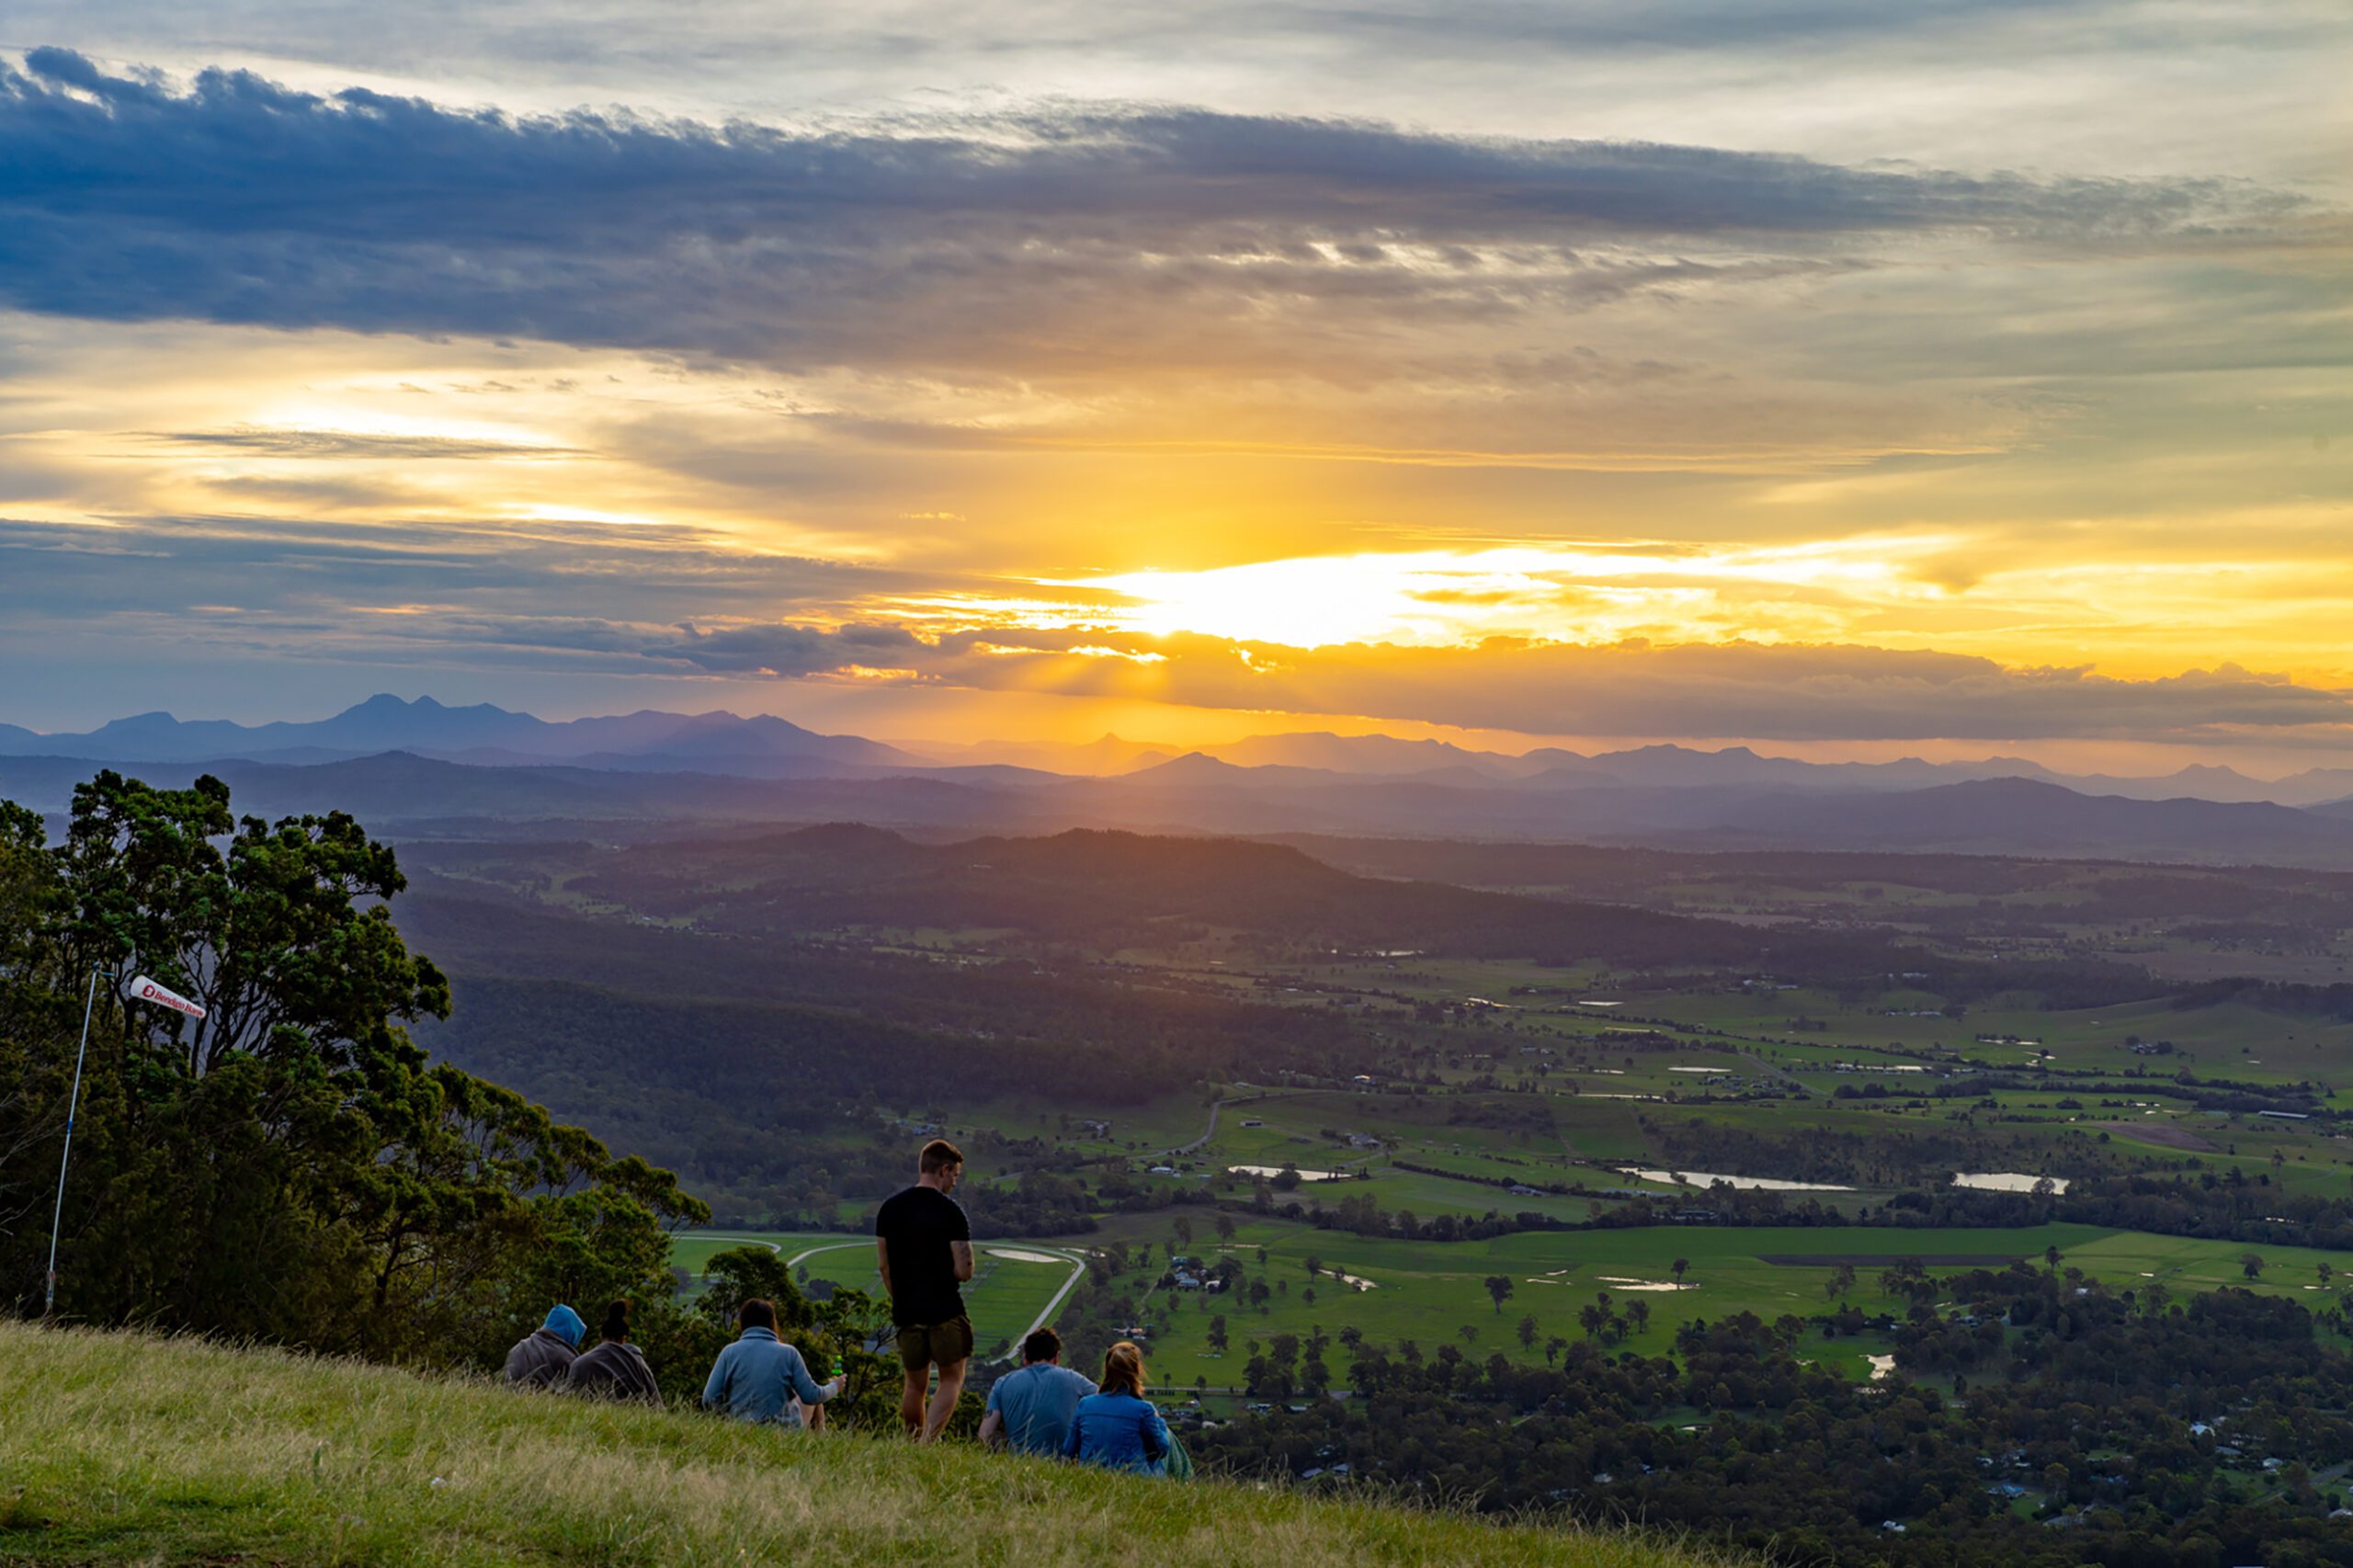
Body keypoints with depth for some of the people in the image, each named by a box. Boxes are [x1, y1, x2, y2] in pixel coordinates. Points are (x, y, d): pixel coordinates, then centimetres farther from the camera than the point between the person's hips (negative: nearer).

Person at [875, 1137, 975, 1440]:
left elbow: (884, 1267, 9)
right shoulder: (951, 1212, -11)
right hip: (946, 1312, -5)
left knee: (914, 1385, 17)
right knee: (952, 1380, 7)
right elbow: (964, 1272, -13)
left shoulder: (890, 1209, 5)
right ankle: (929, 1441, -9)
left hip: (906, 1312, 5)